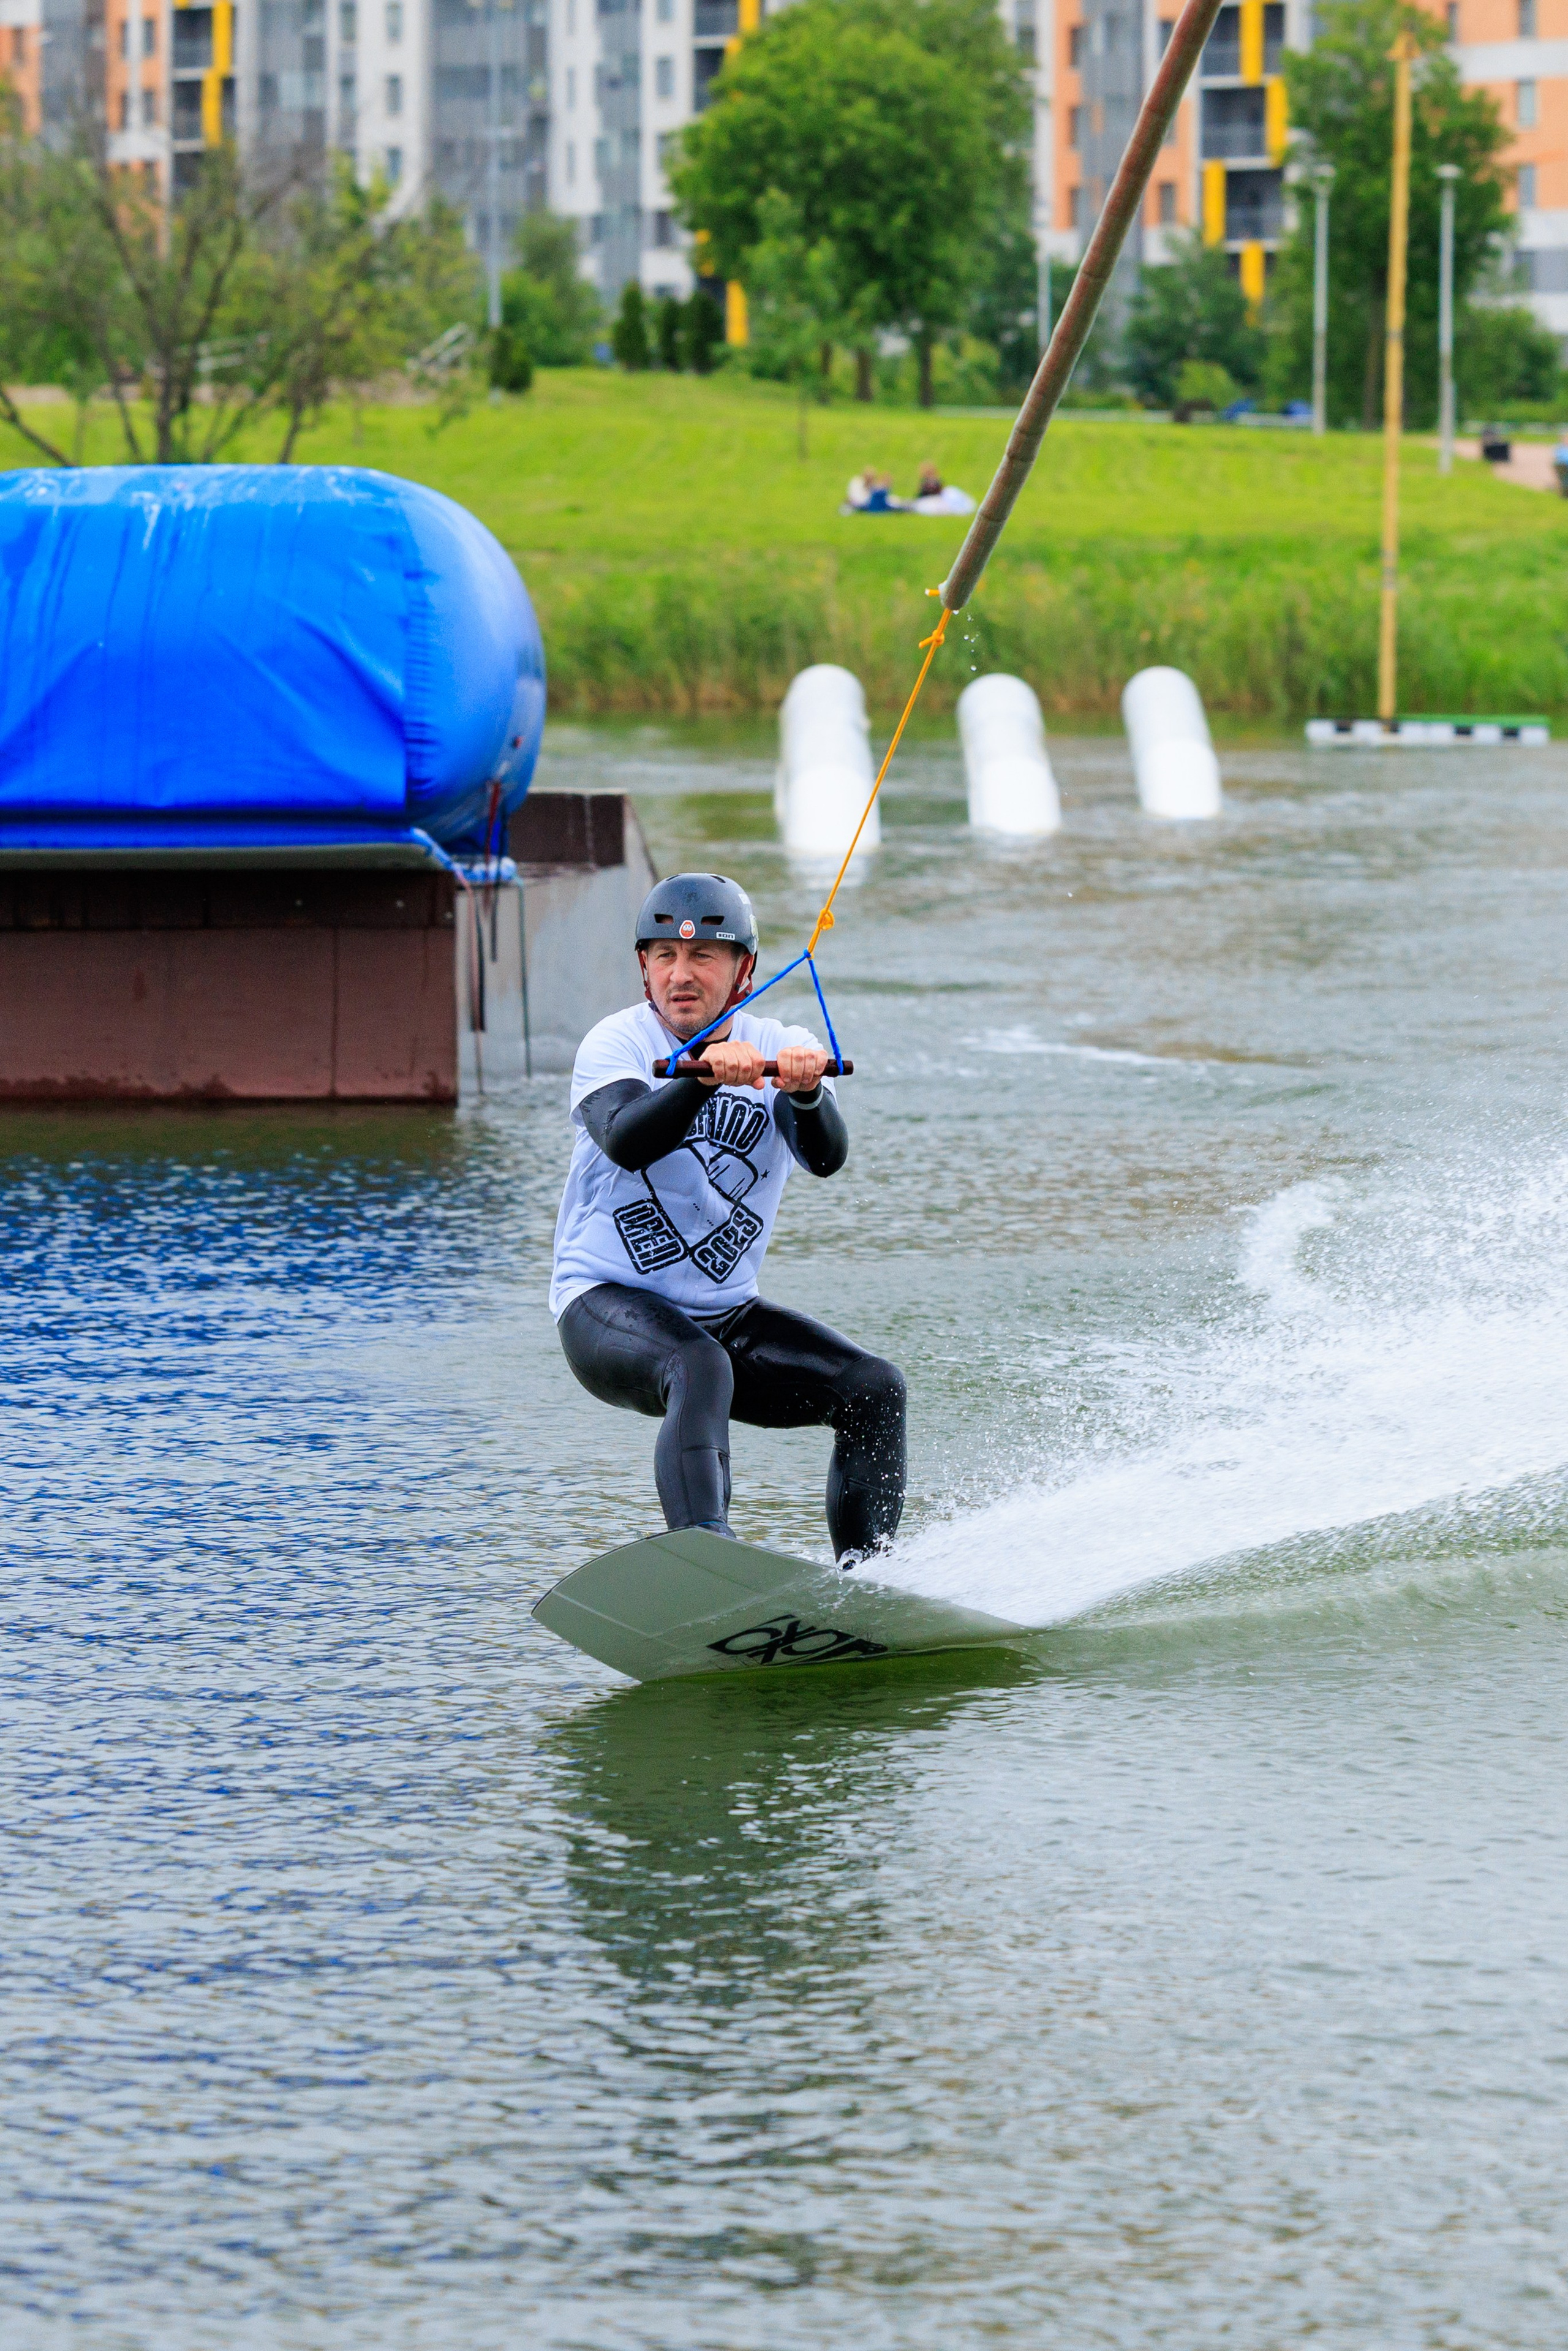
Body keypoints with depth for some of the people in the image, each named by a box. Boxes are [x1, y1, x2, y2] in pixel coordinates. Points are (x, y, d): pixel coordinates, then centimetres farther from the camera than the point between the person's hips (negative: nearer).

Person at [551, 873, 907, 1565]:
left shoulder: (783, 1051, -1)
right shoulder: (616, 1044, -9)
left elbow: (826, 1158, -19)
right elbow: (626, 1143, -31)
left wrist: (806, 1092, -41)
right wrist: (706, 1075, -48)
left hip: (726, 1316, 5)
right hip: (607, 1308, -5)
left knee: (875, 1391, -10)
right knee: (700, 1370, -35)